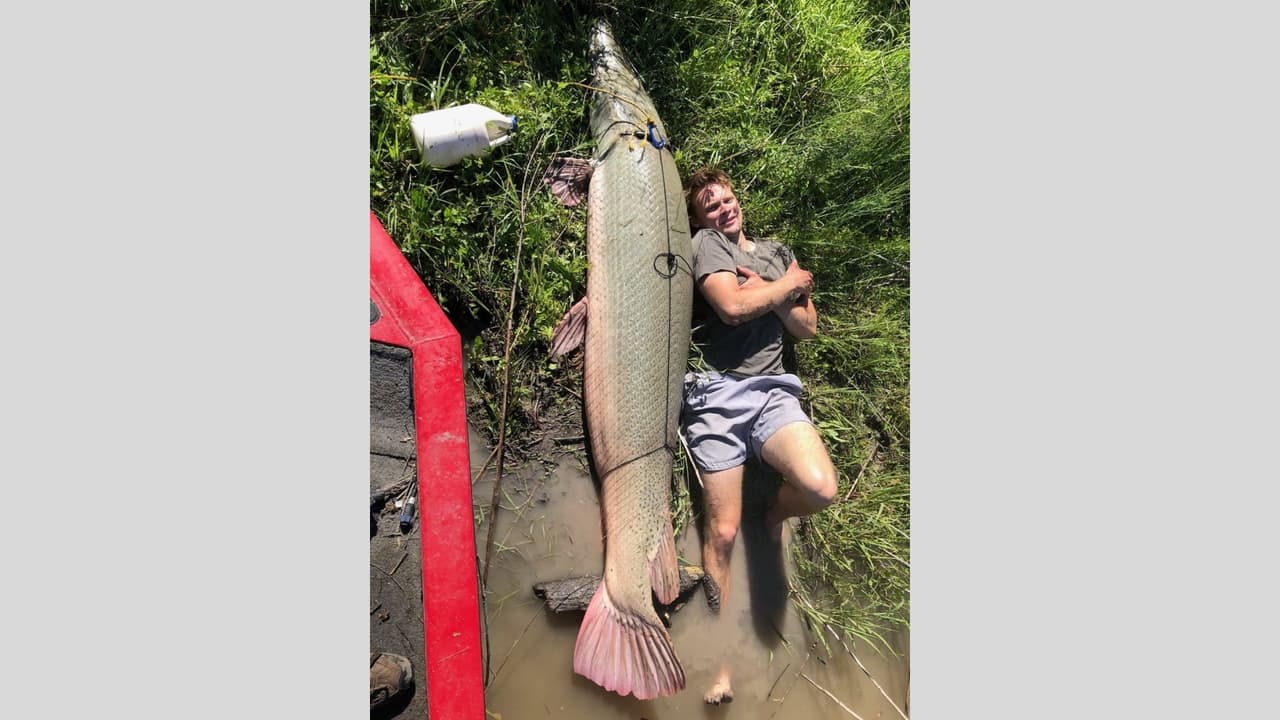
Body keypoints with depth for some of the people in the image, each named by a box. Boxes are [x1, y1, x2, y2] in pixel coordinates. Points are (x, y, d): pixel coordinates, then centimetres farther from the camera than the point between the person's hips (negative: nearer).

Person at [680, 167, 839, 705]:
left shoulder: (778, 253, 21)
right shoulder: (706, 243, 6)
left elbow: (807, 328, 13)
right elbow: (732, 306, -13)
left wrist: (768, 290, -3)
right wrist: (793, 283, 3)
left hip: (772, 390, 4)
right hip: (716, 393, -3)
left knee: (820, 488, -23)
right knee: (723, 531, -2)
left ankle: (775, 513, 14)